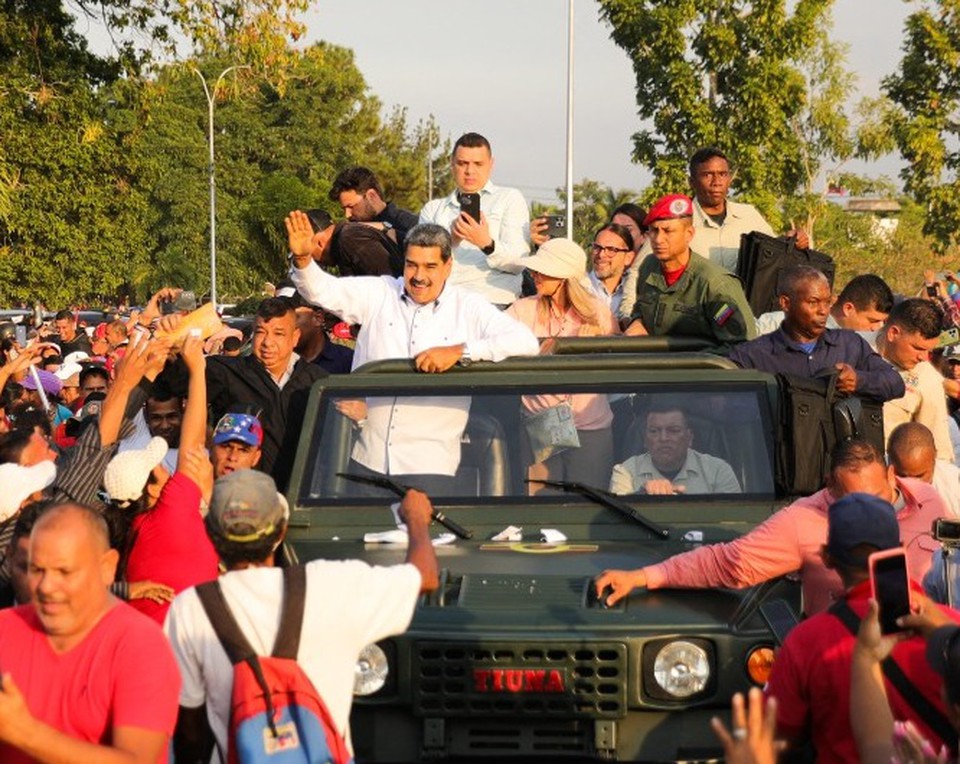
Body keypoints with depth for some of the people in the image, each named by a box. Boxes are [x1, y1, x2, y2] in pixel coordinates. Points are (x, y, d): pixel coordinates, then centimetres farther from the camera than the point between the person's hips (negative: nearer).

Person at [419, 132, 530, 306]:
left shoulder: (510, 198, 15)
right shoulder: (433, 208, 23)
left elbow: (518, 263, 2)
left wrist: (487, 244, -18)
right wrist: (449, 241, -13)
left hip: (491, 302, -3)